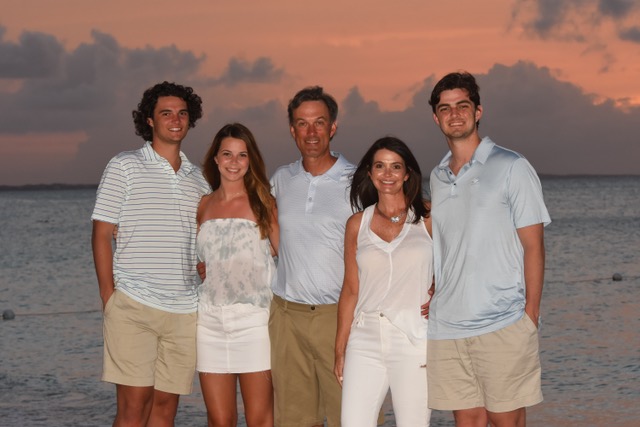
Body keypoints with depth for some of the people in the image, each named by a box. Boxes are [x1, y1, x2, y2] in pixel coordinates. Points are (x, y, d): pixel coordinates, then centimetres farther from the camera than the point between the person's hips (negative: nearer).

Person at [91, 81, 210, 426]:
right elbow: (101, 234, -1)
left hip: (184, 310, 5)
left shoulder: (198, 179, 16)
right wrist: (109, 298, -8)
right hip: (133, 306, -4)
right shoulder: (124, 167, 2)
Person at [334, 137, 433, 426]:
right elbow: (350, 290, 11)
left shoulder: (428, 218, 4)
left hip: (415, 341, -2)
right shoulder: (357, 224, 10)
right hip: (366, 341, 2)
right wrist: (340, 350, 10)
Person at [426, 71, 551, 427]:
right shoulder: (437, 177, 14)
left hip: (502, 325, -5)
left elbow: (533, 246, -4)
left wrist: (530, 316, -10)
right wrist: (429, 296, 5)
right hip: (446, 327, 5)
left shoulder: (511, 168, -2)